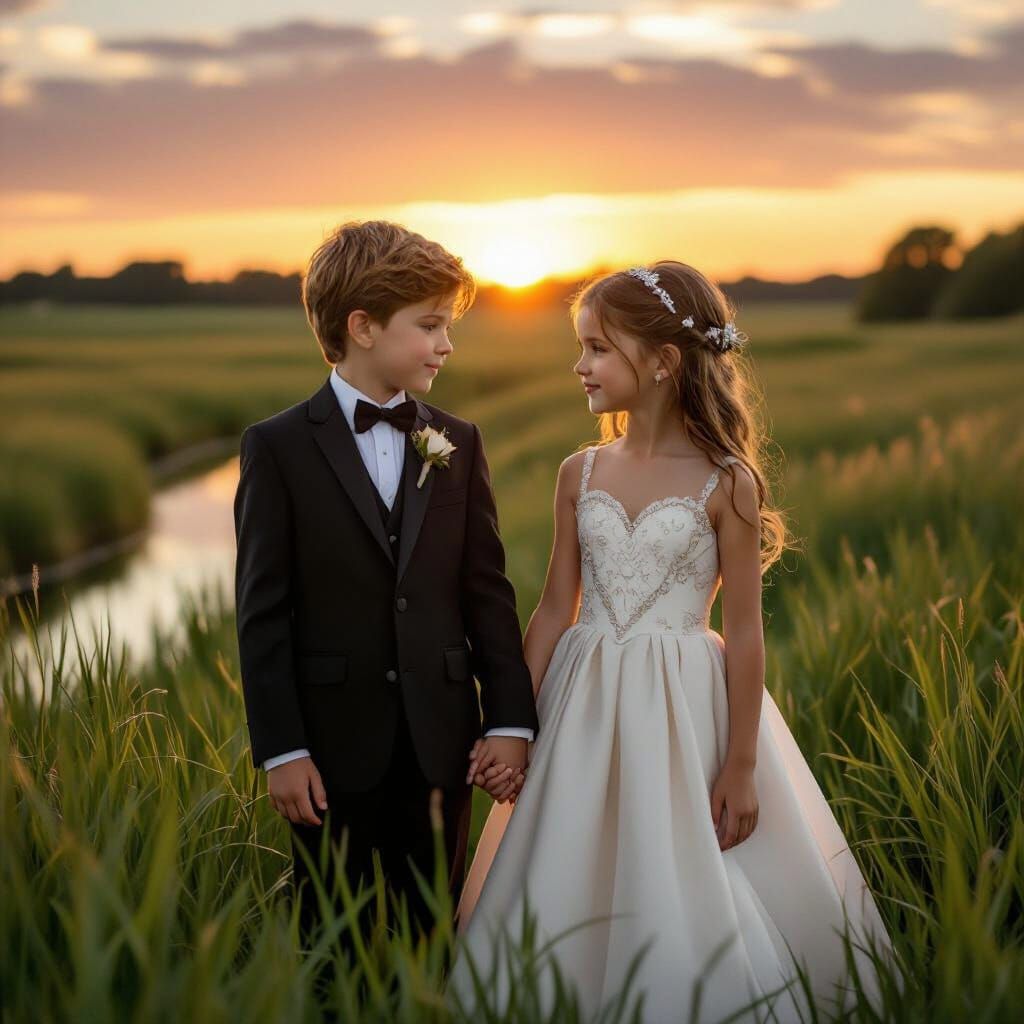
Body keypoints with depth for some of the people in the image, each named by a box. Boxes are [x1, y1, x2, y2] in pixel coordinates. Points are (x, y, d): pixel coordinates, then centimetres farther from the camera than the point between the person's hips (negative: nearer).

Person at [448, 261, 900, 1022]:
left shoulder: (725, 483, -8)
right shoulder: (580, 474, 4)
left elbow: (744, 631, -6)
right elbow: (555, 610, 8)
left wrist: (741, 766, -6)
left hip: (685, 710, -4)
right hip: (585, 705, 4)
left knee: (684, 904, 2)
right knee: (567, 906, 8)